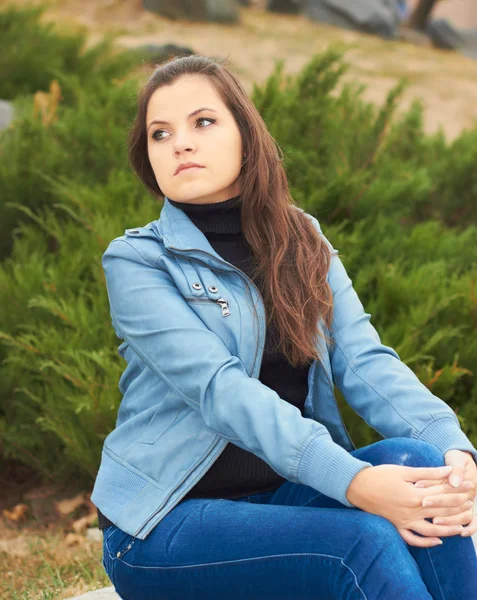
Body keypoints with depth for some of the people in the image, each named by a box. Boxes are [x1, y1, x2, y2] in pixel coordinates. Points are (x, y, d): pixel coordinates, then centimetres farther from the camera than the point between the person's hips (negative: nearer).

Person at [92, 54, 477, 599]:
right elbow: (219, 388, -20)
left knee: (415, 458, -24)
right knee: (366, 542, -30)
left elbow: (366, 362, -4)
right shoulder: (135, 261, -6)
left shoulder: (304, 244, 10)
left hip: (286, 492, 5)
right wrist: (353, 481, -33)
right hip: (168, 521, -4)